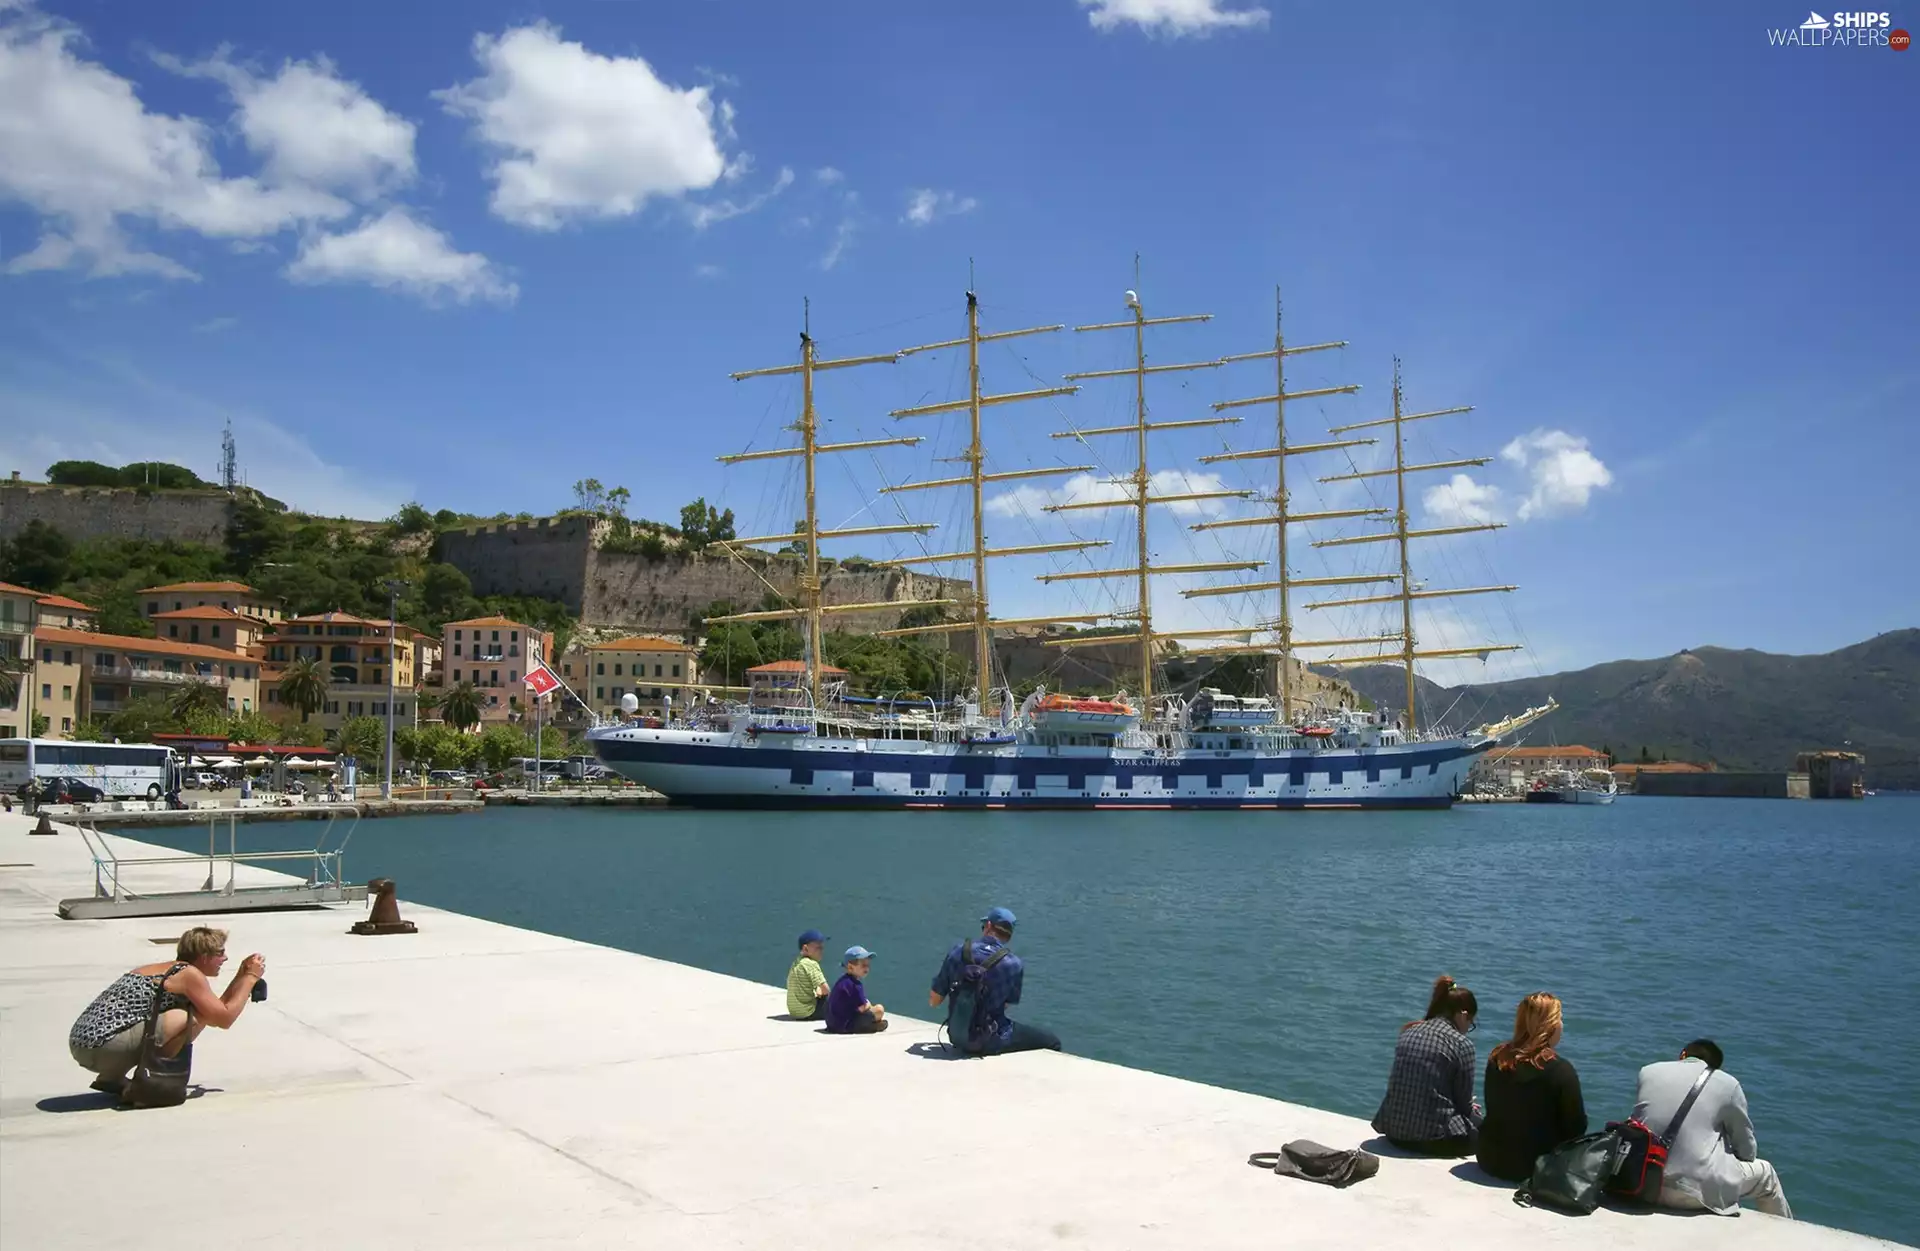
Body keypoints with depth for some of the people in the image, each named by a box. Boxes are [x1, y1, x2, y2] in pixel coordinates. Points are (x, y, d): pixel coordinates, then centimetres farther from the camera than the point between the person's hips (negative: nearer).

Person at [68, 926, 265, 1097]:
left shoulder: (165, 969, 22)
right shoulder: (189, 974, -6)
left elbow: (215, 1010, 28)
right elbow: (224, 1019, -5)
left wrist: (241, 976, 26)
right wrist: (251, 977, 4)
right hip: (104, 1046, -10)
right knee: (195, 1016, -11)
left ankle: (111, 1078, 16)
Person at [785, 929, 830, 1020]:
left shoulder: (795, 962, 11)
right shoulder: (811, 964, -15)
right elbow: (825, 990, -17)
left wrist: (818, 991, 7)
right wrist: (820, 992, 4)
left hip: (793, 1011, 8)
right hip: (807, 1012, -8)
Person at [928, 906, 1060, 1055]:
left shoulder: (957, 951, -6)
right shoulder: (1013, 964, -13)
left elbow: (934, 1001, -1)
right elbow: (1006, 1005, -1)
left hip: (958, 1038, 5)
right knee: (1052, 1041, 10)